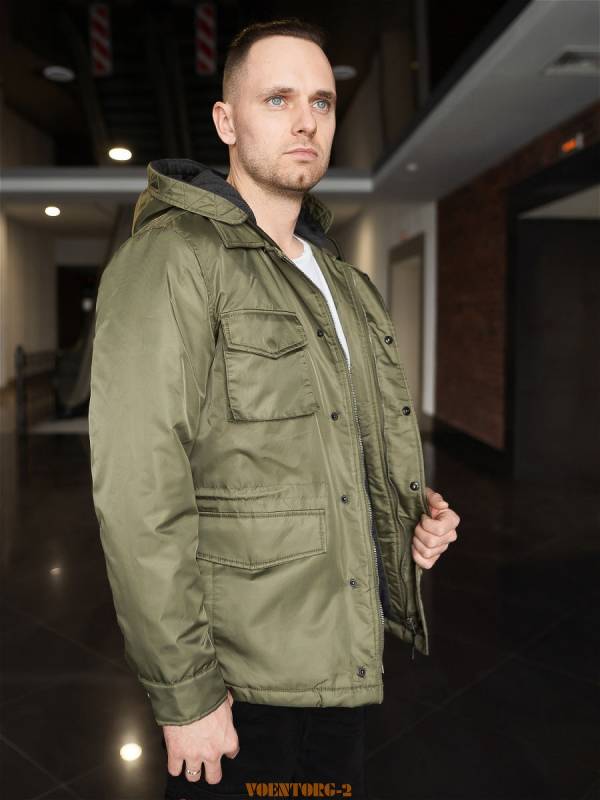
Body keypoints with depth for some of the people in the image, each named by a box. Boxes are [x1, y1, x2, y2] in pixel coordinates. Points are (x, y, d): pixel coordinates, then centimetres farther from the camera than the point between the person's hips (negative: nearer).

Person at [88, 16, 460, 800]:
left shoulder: (341, 278, 11)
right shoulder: (174, 258, -15)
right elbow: (138, 491, -21)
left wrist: (412, 512, 2)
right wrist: (185, 693, -18)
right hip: (241, 682, -7)